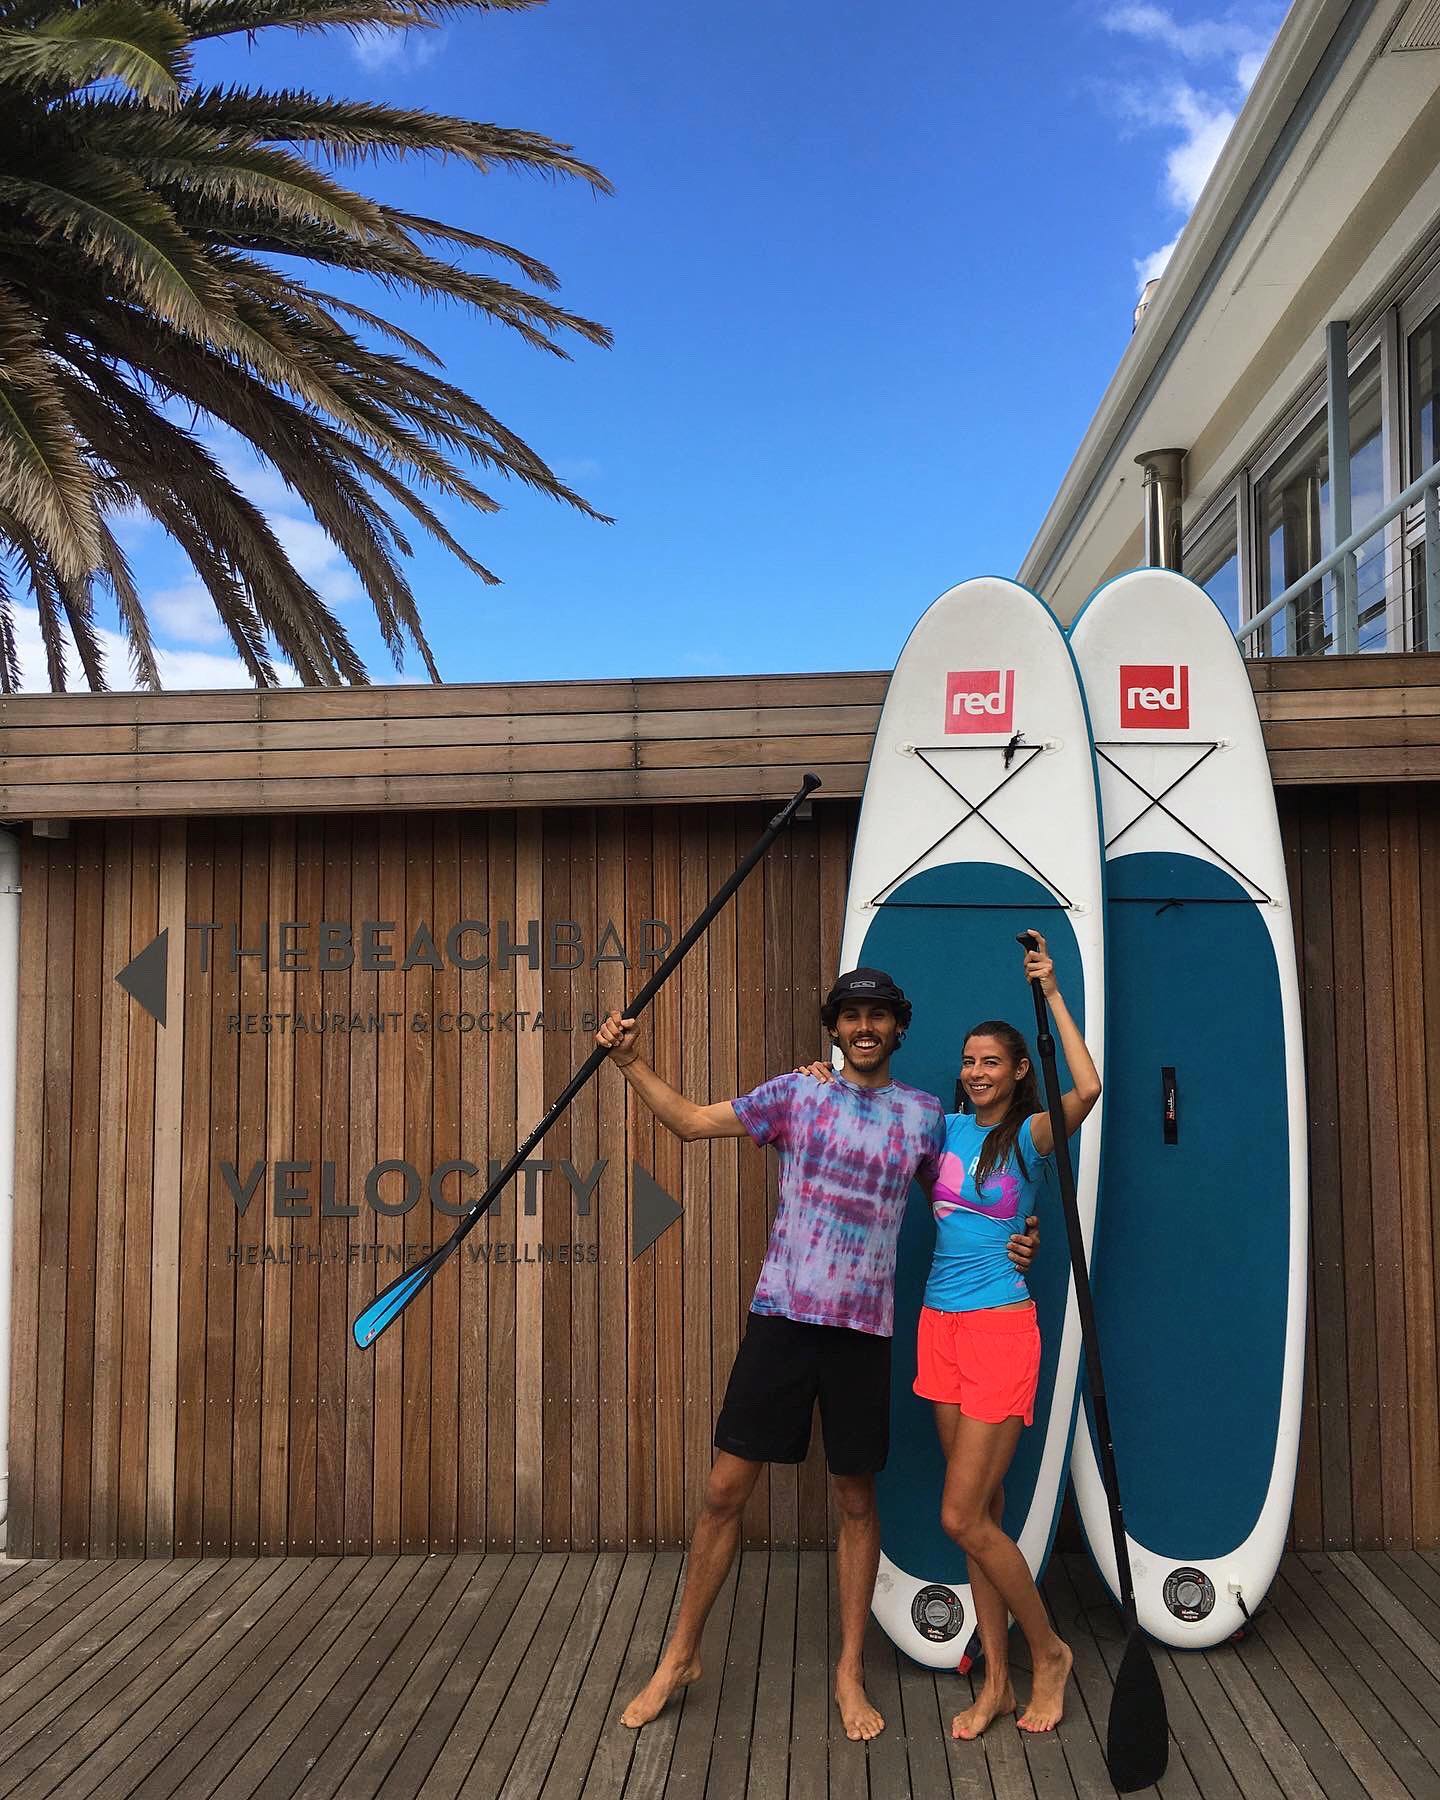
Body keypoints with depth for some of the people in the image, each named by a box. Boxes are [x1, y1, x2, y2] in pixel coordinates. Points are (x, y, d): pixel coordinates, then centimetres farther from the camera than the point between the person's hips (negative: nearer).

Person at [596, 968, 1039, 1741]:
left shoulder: (923, 1114, 5)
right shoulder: (796, 1093, 2)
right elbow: (691, 1121, 3)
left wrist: (1010, 1243, -1)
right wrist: (631, 1063, -7)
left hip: (864, 1327, 1)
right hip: (781, 1316, 0)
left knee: (856, 1498, 11)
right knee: (725, 1487, 4)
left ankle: (850, 1671, 28)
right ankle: (680, 1656, 21)